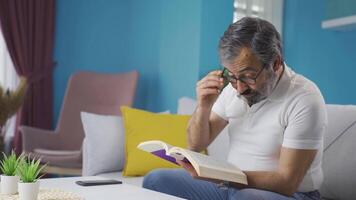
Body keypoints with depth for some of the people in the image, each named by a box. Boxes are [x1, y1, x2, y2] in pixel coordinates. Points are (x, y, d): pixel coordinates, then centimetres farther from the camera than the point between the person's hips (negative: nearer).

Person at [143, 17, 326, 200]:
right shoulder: (234, 85, -1)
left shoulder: (304, 99, -19)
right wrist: (204, 106, -13)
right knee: (155, 180, -7)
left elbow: (287, 182, -21)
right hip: (233, 184, 5)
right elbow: (196, 145, 6)